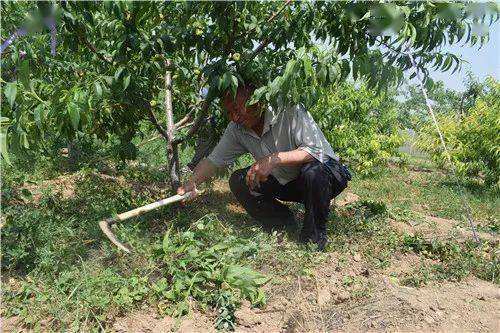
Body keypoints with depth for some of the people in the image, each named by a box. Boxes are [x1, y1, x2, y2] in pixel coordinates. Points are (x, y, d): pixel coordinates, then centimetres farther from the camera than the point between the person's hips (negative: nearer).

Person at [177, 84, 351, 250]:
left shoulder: (290, 111, -27)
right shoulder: (237, 129, -8)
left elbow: (316, 150, -34)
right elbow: (213, 160, -3)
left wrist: (274, 159, -41)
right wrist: (191, 183, -18)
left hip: (325, 170, -5)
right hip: (285, 181, 6)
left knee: (312, 171, -39)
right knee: (238, 181, -9)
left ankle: (316, 232, -12)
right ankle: (286, 225, -1)